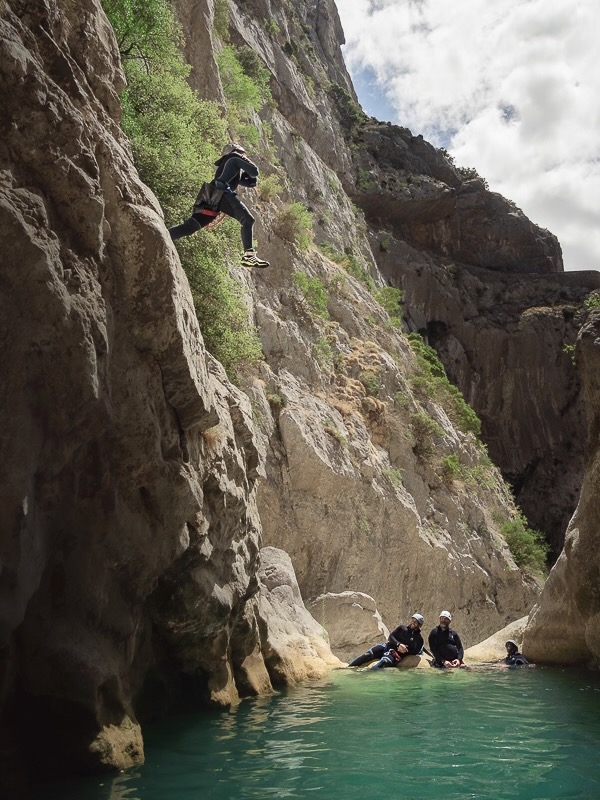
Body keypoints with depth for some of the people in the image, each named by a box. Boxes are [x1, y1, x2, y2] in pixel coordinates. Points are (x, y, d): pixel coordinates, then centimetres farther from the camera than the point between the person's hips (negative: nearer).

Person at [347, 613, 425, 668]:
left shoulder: (418, 639, 8)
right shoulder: (402, 628, 17)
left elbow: (415, 651, -4)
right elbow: (390, 636, 6)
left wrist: (404, 650, -15)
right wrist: (398, 644, -12)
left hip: (397, 654, -3)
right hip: (386, 646, 3)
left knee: (385, 661, -37)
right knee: (368, 655, -19)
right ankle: (348, 668, -19)